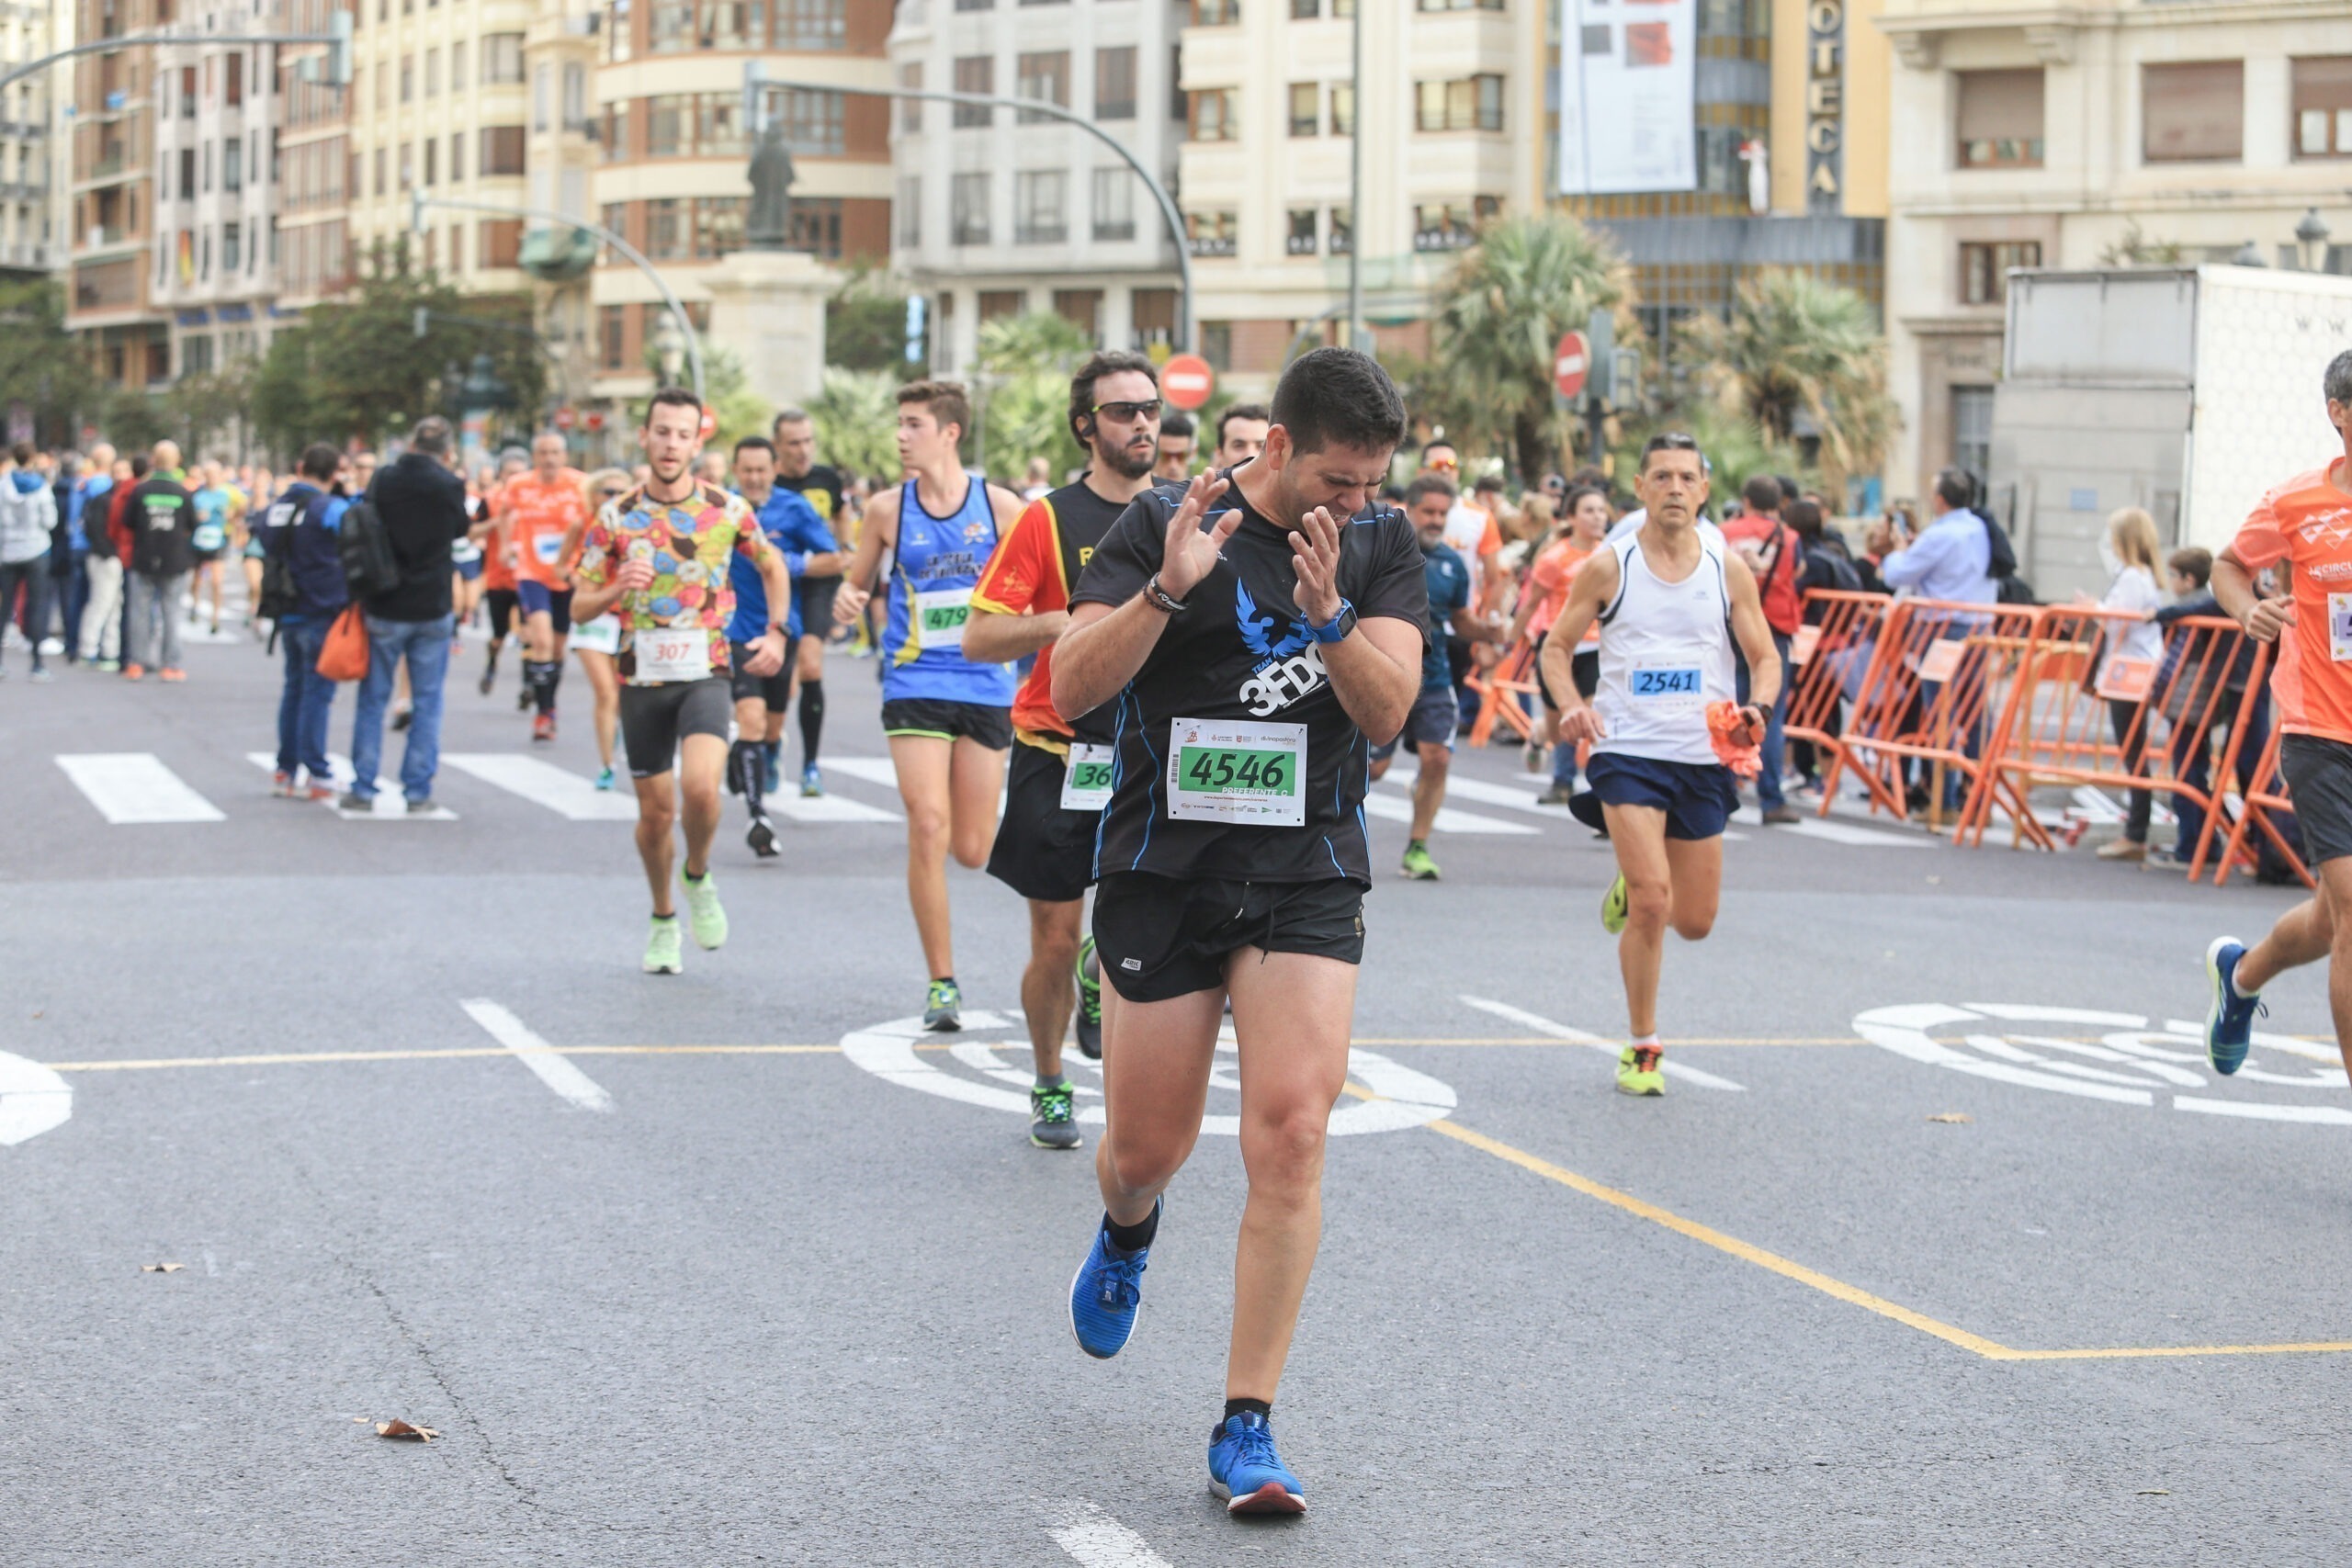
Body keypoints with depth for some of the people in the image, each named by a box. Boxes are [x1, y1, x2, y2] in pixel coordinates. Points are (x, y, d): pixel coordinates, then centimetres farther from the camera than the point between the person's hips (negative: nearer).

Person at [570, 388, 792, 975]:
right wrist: (617, 590, -19)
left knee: (700, 785, -24)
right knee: (655, 811, 7)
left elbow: (773, 567, 16)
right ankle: (663, 918, 31)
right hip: (642, 678, 1)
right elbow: (580, 605, 2)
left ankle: (699, 877, 6)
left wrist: (777, 633, 6)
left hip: (706, 673, -1)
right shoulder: (616, 518, -2)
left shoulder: (727, 510, -2)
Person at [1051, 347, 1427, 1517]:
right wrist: (1168, 587, -25)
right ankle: (1127, 1234, 48)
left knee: (1290, 1138, -12)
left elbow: (1387, 711, -6)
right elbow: (1071, 688, -12)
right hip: (1164, 867, -1)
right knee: (1146, 1149, 8)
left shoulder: (1384, 547, 3)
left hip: (1308, 876, 1)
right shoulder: (1164, 524, -5)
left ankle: (1246, 1431, -5)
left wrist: (1328, 613, -23)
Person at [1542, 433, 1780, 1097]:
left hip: (1702, 757, 3)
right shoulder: (1609, 567, -2)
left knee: (1696, 922, 8)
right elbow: (1556, 647, 4)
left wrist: (1757, 706, -14)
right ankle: (1642, 1046, -1)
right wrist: (1571, 705, -15)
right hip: (1627, 750, -3)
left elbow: (1765, 656, 8)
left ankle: (1632, 889, 43)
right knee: (1652, 903, -17)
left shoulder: (1729, 570, 3)